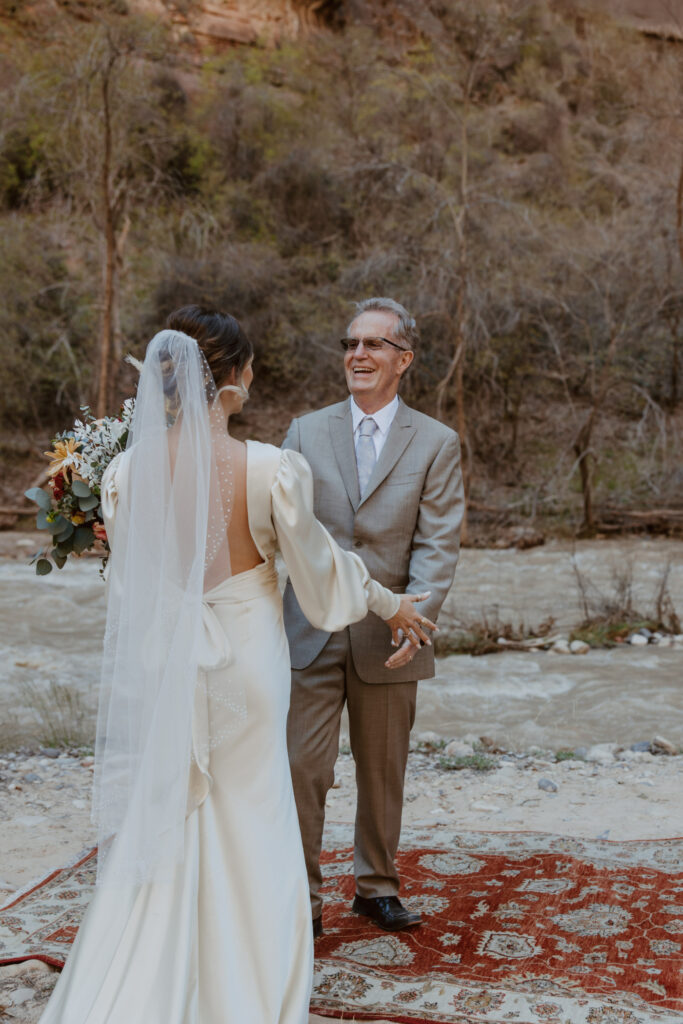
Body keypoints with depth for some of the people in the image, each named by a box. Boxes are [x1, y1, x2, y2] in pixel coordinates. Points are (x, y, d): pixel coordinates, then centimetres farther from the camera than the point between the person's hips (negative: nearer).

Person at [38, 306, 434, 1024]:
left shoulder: (127, 471, -9)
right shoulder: (272, 470, -17)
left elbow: (127, 580, 2)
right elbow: (318, 567, -3)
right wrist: (389, 604, 13)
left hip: (158, 664, 2)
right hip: (243, 661, -2)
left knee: (156, 837, 16)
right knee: (246, 837, 15)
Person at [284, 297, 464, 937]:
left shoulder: (436, 444, 2)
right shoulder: (306, 432, 7)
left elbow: (437, 546, -6)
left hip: (388, 637, 0)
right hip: (310, 634, 0)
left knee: (383, 770, 13)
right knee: (303, 766, -1)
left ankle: (377, 885, 31)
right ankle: (302, 894, 14)